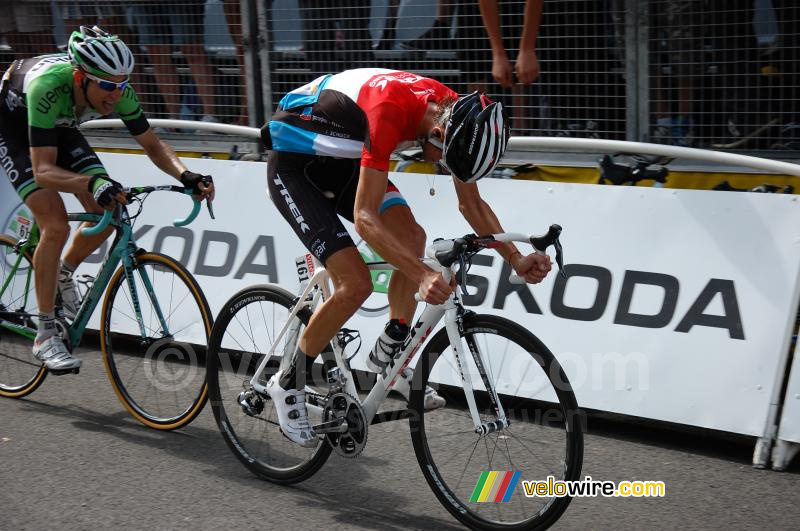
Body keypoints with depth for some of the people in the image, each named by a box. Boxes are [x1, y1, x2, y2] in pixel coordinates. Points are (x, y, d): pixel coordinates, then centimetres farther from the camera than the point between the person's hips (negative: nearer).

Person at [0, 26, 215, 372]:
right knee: (56, 225, -20)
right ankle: (45, 336, -9)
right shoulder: (48, 87, -41)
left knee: (106, 214, -8)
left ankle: (63, 275, 22)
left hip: (58, 127, 6)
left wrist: (184, 175, -33)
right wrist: (93, 182, -60)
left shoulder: (118, 91, -26)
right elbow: (43, 170, -43)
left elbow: (152, 145, -14)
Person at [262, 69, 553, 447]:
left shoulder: (456, 114, -13)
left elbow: (472, 204, -1)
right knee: (356, 284, -16)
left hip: (340, 160, 8)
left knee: (411, 238, -11)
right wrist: (422, 277, -48)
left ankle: (388, 356, 8)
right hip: (293, 164, -7)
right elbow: (365, 218, -39)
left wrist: (518, 261, -13)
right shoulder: (390, 110, -37)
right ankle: (288, 385, 3)